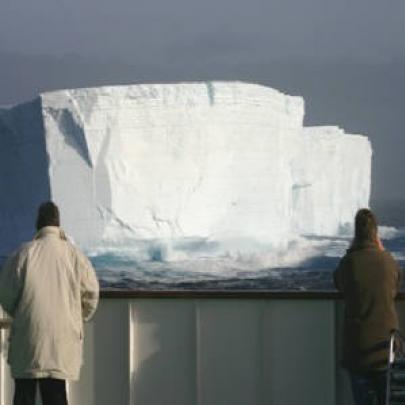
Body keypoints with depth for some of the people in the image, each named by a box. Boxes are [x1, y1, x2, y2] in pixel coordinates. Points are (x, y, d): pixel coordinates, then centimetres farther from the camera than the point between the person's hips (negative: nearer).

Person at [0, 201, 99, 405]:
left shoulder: (24, 253, -6)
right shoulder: (75, 255, -2)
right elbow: (90, 295, 4)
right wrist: (77, 319, 23)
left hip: (28, 338, -1)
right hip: (63, 341, 1)